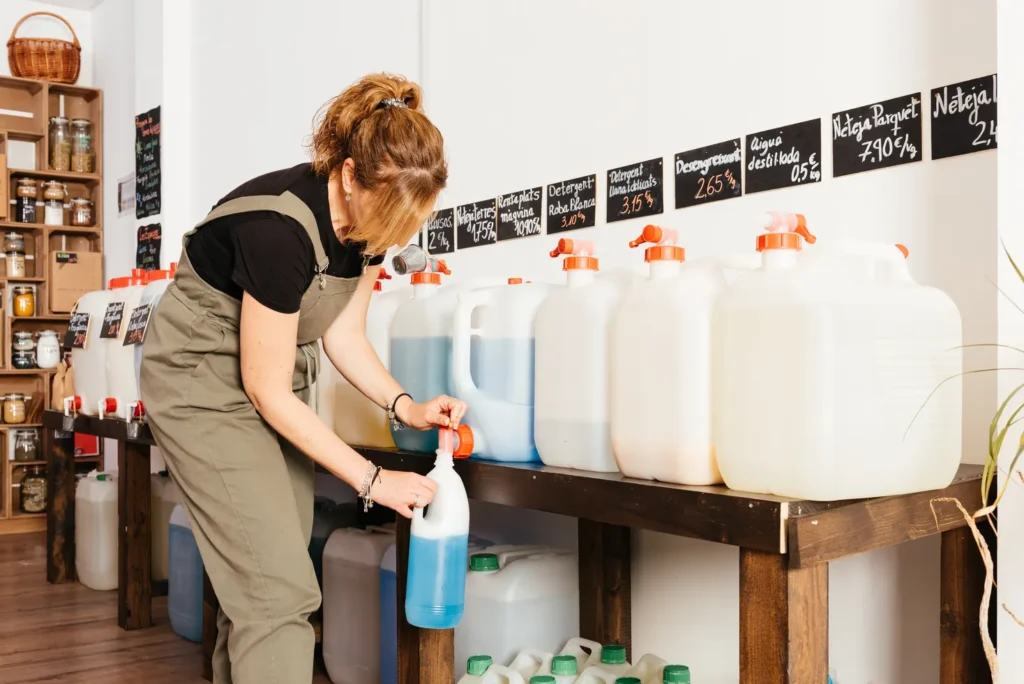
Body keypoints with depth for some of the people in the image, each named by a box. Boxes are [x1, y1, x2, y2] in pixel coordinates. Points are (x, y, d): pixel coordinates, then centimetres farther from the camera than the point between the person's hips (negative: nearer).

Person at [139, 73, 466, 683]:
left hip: (276, 378, 8)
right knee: (278, 587, -12)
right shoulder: (281, 228, -31)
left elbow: (343, 333, 3)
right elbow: (266, 391, -25)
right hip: (204, 379, -7)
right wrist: (372, 480, -21)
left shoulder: (368, 215, -9)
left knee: (257, 574, 10)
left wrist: (405, 406, -13)